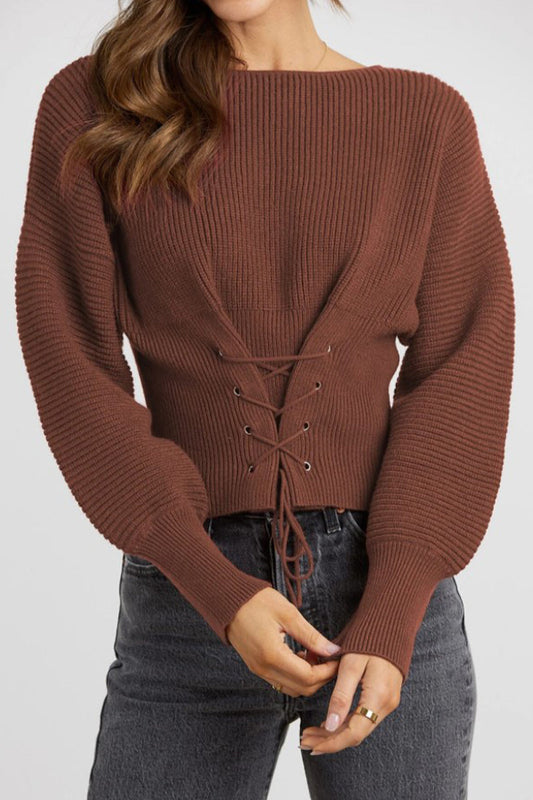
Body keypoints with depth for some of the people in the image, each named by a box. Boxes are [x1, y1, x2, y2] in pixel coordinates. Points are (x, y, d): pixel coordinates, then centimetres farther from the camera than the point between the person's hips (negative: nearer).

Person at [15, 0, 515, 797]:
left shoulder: (430, 117, 3)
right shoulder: (93, 104, 1)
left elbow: (462, 375, -1)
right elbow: (72, 365, -5)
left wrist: (392, 620, -13)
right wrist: (218, 591, -14)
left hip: (391, 592, 1)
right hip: (190, 599, 0)